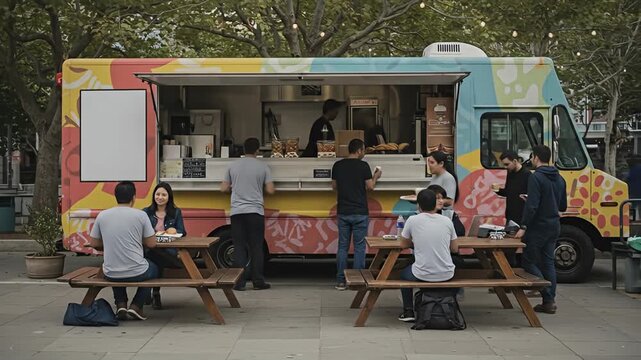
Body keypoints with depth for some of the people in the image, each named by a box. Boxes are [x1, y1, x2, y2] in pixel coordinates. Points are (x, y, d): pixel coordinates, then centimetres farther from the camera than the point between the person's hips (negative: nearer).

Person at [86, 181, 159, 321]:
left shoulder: (102, 215, -1)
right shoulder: (140, 215, -8)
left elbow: (93, 243, 8)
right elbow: (152, 244, -3)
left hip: (110, 274, 3)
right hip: (137, 273, -2)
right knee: (153, 269, 32)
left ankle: (121, 305, 18)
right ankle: (136, 306, 15)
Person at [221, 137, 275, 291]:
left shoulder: (233, 166, 6)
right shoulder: (263, 167, 0)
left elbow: (224, 188, 10)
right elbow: (270, 190, -1)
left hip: (237, 212, 2)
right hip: (255, 211, -2)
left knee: (239, 248, 4)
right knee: (256, 248, 5)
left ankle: (239, 283, 2)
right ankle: (258, 281, 7)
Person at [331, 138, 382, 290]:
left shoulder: (337, 165, 3)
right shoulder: (363, 166, -9)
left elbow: (334, 186, 12)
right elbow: (370, 186, -5)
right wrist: (376, 177, 13)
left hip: (343, 212, 3)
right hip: (360, 212, -3)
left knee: (343, 246, 9)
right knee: (359, 247, 5)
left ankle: (341, 281, 9)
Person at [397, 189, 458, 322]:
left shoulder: (413, 220, -7)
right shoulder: (447, 221, 0)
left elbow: (404, 244, 8)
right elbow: (454, 249, 10)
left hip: (422, 275, -2)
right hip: (446, 275, 2)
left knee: (404, 273, 32)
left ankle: (408, 311, 27)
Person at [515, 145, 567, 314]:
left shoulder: (536, 177, -15)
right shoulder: (559, 179, 11)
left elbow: (532, 206, -22)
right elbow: (563, 206, 16)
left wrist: (523, 227, -18)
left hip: (539, 227, -8)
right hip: (554, 227, 8)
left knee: (528, 261, 1)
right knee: (548, 263, 11)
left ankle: (548, 296, -7)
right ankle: (549, 301, 11)